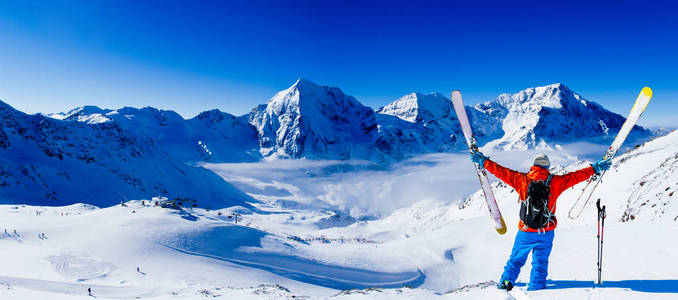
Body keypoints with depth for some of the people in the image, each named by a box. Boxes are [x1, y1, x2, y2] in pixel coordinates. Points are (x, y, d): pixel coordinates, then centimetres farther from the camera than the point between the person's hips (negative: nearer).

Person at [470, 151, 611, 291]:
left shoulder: (522, 179, -7)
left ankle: (506, 282, 12)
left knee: (516, 259, 17)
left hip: (526, 232, 0)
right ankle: (535, 289, 19)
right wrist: (595, 168, 12)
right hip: (546, 232, 0)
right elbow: (576, 176, 0)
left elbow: (501, 171, -4)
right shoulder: (555, 181, -6)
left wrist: (482, 161, 5)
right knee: (540, 263, 15)